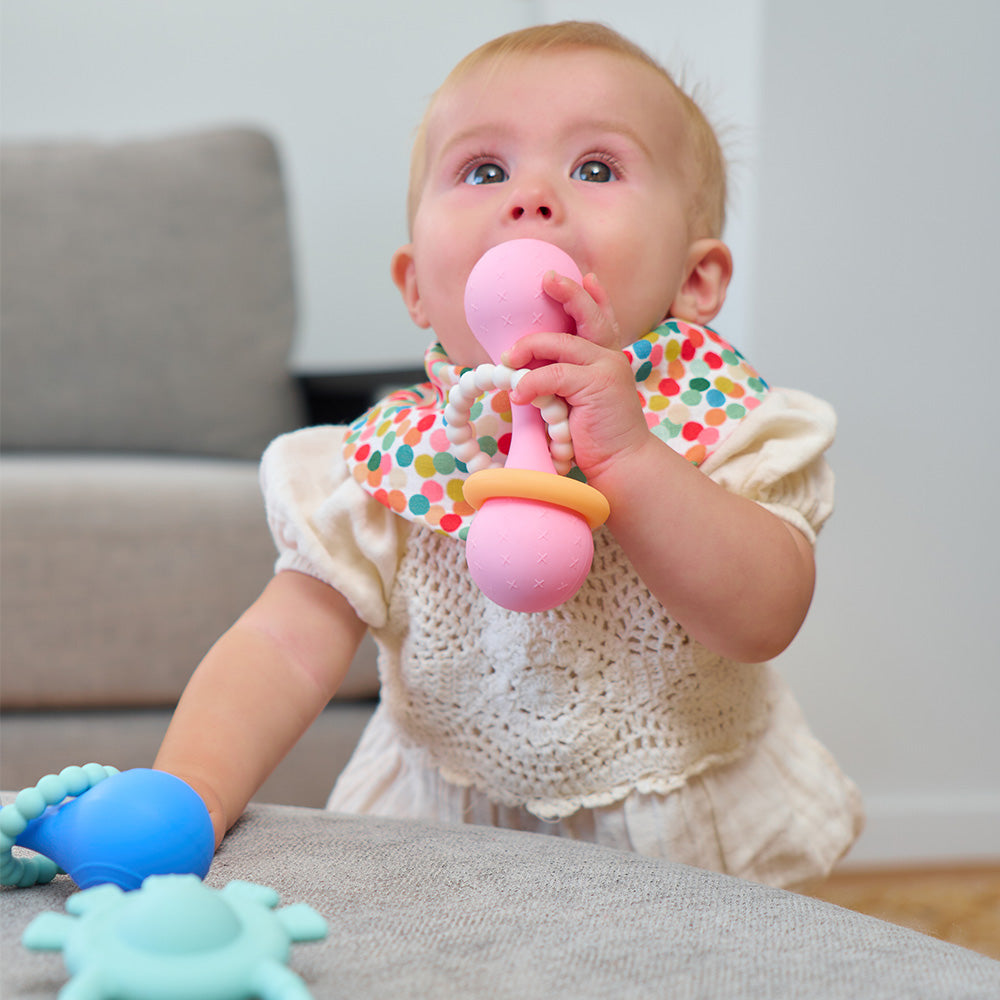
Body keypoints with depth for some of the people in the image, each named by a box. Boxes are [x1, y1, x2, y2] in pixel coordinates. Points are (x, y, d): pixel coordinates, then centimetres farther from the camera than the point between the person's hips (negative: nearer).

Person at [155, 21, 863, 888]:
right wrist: (186, 796, -30)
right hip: (451, 859, 1)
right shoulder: (387, 464, -9)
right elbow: (285, 649, -13)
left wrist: (625, 454, -34)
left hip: (692, 851, 0)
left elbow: (764, 619, -23)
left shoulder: (723, 425, -11)